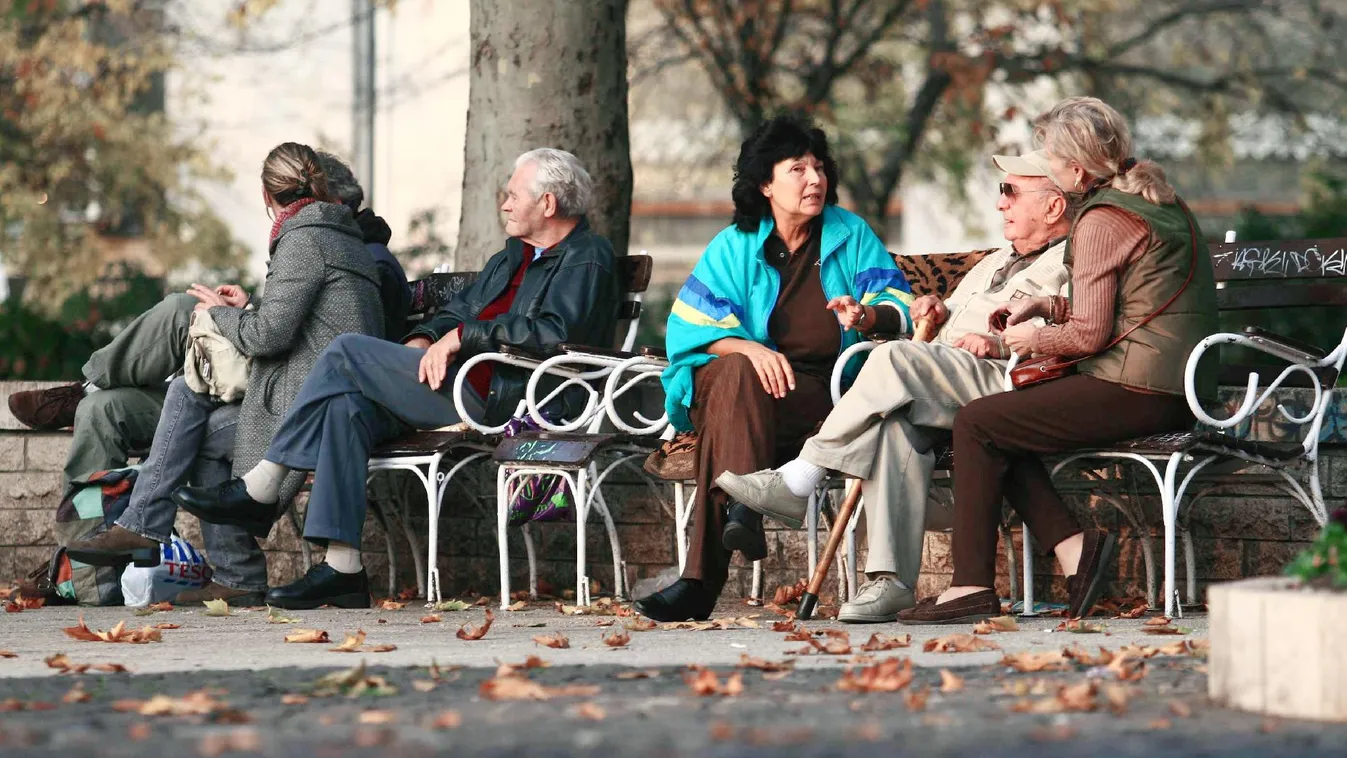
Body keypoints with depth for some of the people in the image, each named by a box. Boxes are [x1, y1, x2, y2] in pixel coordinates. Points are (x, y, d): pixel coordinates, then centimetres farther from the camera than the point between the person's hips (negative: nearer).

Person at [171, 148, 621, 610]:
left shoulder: (588, 260, -3)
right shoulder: (514, 256, 28)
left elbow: (555, 331, -20)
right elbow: (457, 312, 25)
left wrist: (462, 336, -15)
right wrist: (423, 341, 2)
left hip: (502, 396, -9)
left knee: (347, 352, -15)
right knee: (345, 406, -14)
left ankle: (258, 491, -7)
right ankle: (342, 568, -18)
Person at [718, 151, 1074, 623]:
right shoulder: (995, 263, 38)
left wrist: (1004, 344, -19)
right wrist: (937, 312, 20)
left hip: (1010, 385, -7)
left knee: (896, 359, -30)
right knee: (896, 419, -30)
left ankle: (796, 483, -26)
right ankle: (890, 578, -39)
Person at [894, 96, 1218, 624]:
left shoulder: (1102, 220, -13)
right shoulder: (1159, 199, 17)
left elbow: (1089, 334, -16)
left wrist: (1034, 338, 3)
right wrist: (1048, 306, 15)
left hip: (1135, 391, -10)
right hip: (1177, 393, 10)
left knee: (976, 425, -5)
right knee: (1000, 428, 14)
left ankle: (973, 586, -6)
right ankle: (1073, 546, 1)